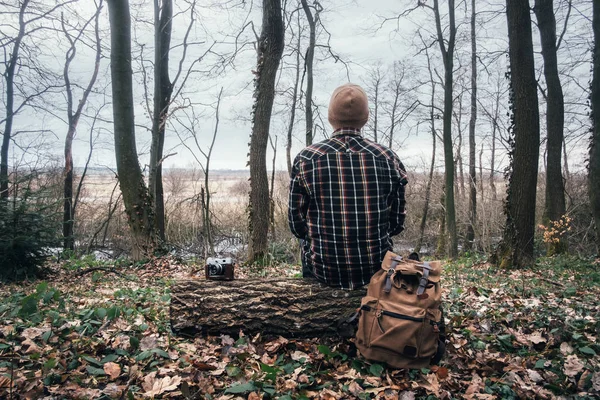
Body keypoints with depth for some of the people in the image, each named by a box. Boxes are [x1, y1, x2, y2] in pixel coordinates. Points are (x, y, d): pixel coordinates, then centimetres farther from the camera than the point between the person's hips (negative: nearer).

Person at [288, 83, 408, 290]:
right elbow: (396, 222, 0)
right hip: (376, 271, 2)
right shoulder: (388, 158, -7)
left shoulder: (306, 159, -10)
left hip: (323, 272, -1)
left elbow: (297, 223, -4)